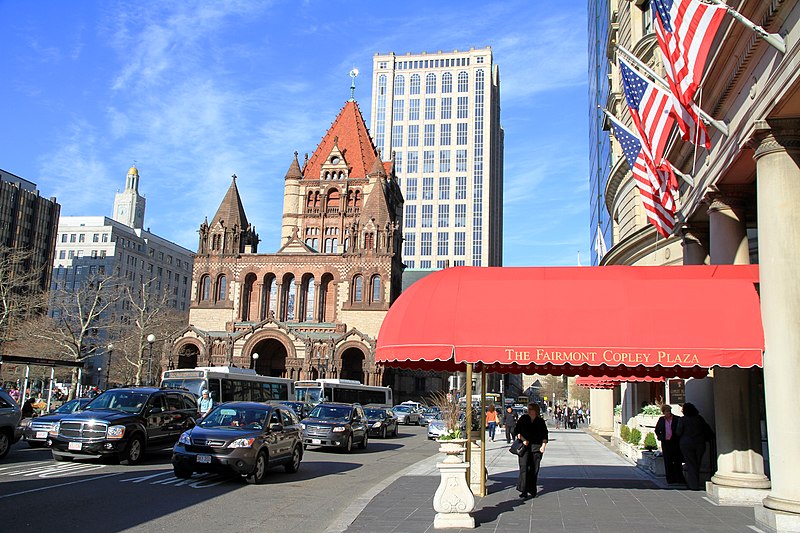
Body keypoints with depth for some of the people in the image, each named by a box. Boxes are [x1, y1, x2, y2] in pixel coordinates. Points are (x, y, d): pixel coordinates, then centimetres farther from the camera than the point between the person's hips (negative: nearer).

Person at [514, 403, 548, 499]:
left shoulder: (541, 421, 6)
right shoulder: (523, 419, 5)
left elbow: (545, 436, 9)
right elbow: (516, 430, 6)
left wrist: (543, 446, -3)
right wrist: (523, 439, -7)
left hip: (536, 448, 1)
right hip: (524, 446, -1)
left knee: (534, 469, 4)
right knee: (524, 467, -13)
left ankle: (532, 490, 17)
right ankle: (523, 491, -15)